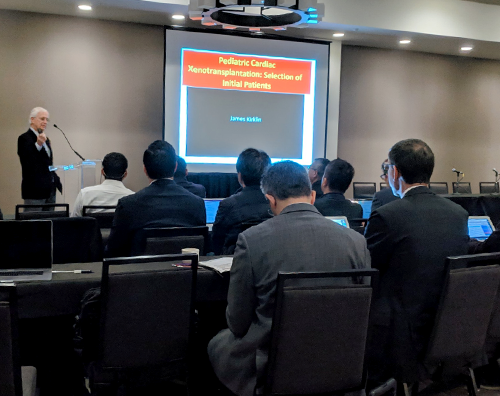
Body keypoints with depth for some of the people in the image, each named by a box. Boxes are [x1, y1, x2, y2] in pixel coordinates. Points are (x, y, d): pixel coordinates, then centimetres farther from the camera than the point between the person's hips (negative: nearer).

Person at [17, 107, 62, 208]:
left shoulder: (45, 139, 18)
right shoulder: (24, 139, -7)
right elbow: (26, 163, -21)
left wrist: (58, 184, 16)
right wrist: (38, 144, -31)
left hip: (50, 191, 8)